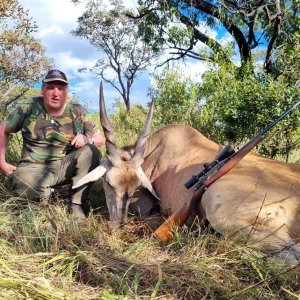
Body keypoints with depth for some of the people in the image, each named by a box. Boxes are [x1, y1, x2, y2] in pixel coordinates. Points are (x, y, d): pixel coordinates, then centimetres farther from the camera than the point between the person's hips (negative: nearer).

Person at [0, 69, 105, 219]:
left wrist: (87, 139, -22)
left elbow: (101, 138, 2)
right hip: (35, 168, -1)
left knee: (91, 151, -25)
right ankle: (48, 195, 2)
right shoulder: (28, 107, -6)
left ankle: (76, 205, -14)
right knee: (23, 183, -35)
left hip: (66, 167, 2)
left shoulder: (77, 112, -2)